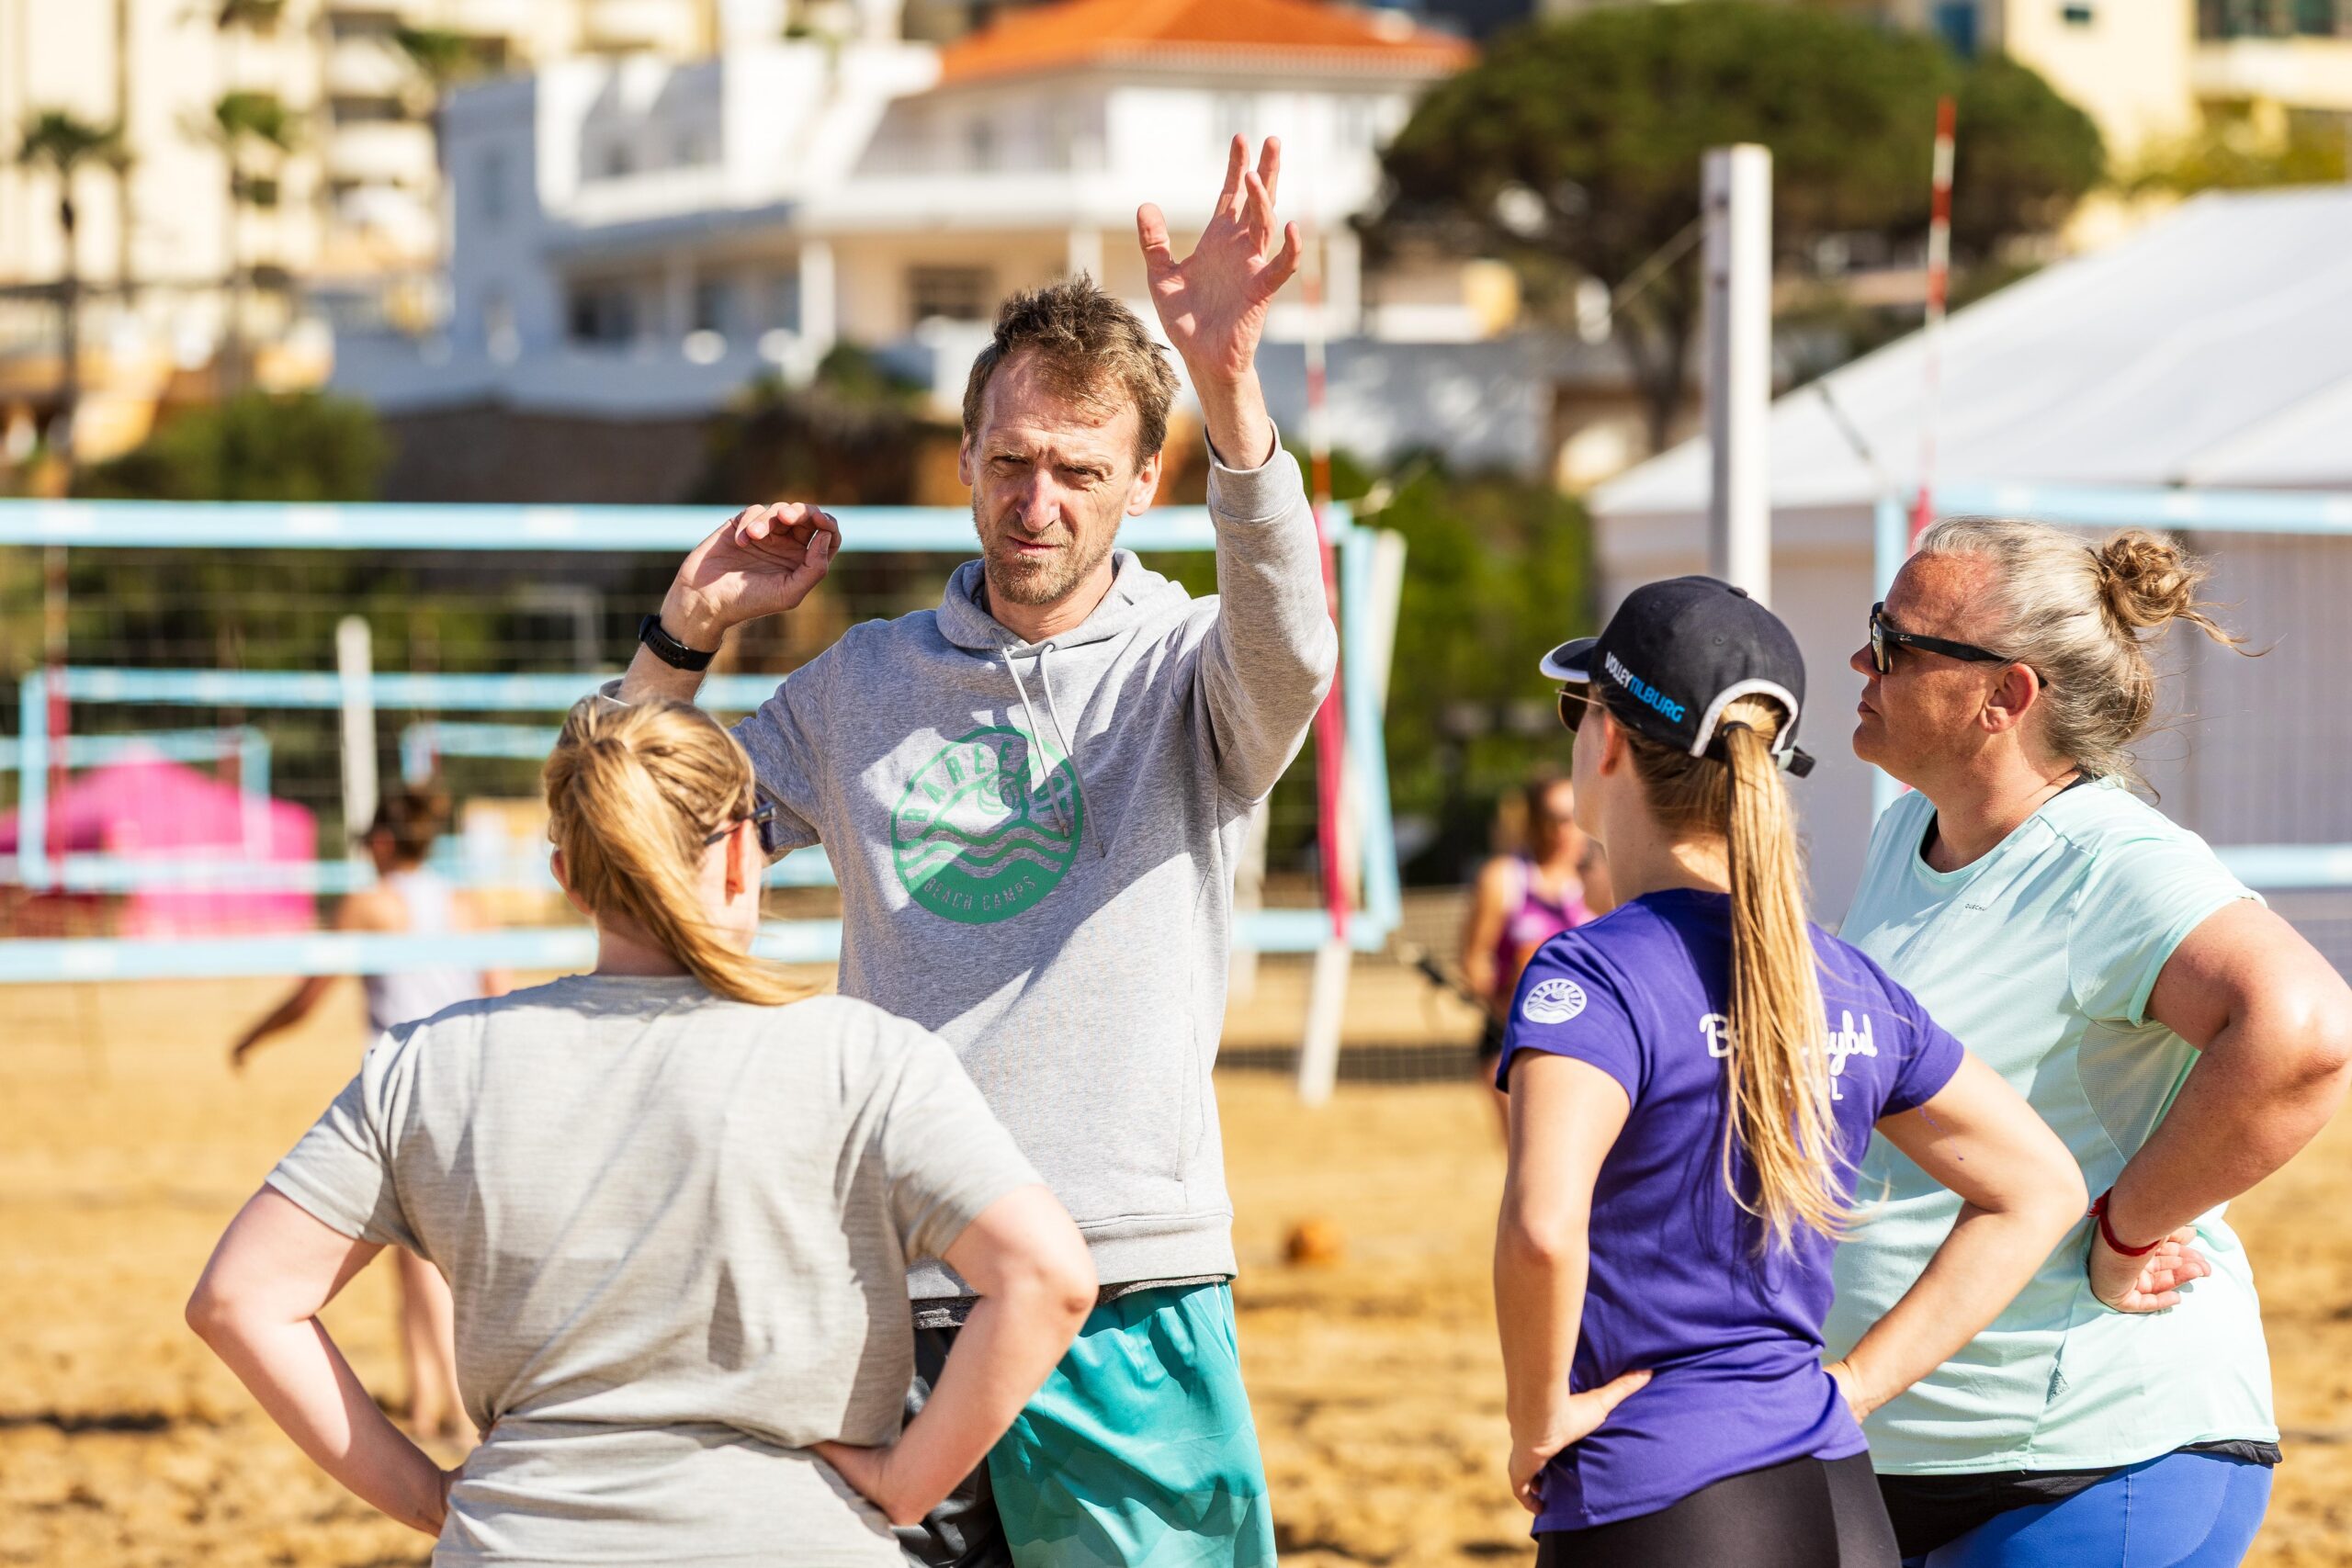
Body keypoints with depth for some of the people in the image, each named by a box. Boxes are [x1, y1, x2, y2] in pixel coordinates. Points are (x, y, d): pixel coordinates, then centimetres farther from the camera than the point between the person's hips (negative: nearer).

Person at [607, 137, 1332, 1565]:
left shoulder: (1185, 672, 1)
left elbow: (1289, 650, -24)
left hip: (1125, 1290, -3)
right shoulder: (867, 681, 13)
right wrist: (688, 636, 2)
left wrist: (1228, 381, -38)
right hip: (885, 1292, 3)